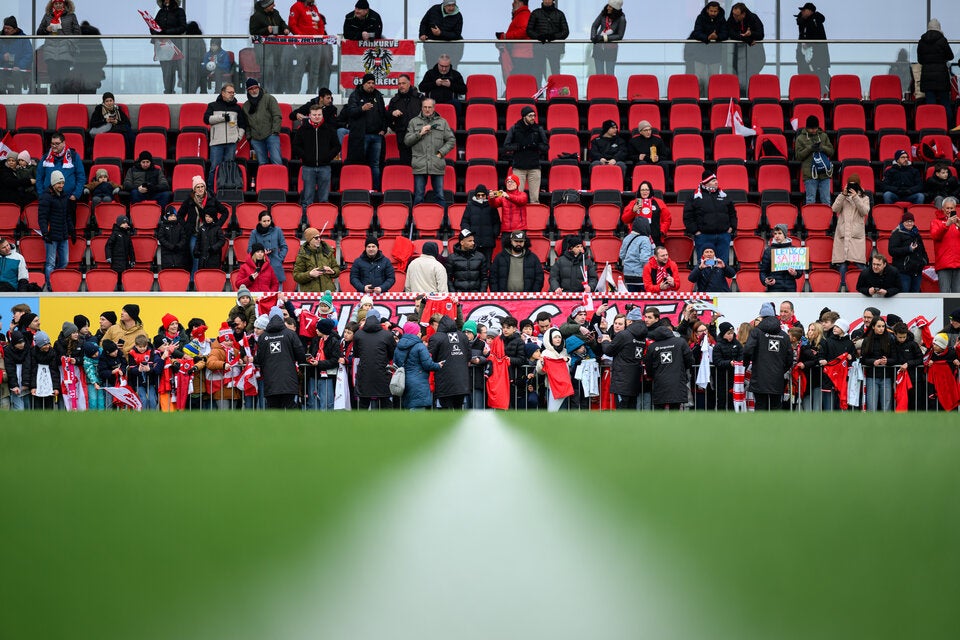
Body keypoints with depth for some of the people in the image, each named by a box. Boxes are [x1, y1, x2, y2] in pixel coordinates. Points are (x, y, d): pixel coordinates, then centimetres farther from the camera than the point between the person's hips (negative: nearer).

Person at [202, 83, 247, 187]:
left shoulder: (237, 107, 17)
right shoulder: (213, 106, 10)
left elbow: (242, 124, 23)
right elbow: (206, 119, -4)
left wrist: (239, 136, 9)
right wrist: (222, 117, -10)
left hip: (232, 142, 2)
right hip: (217, 141, -2)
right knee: (215, 167, -7)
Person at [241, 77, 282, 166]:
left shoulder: (269, 99, 3)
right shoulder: (246, 105, 17)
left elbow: (277, 116, -3)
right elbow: (246, 124, 23)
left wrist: (275, 131, -10)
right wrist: (249, 136, 11)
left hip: (271, 135, -4)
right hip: (256, 139, 4)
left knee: (276, 160, -15)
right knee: (262, 163, 4)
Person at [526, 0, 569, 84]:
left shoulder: (559, 14, 10)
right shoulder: (535, 13, 9)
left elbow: (566, 31, 6)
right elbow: (529, 30, 6)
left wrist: (554, 36, -12)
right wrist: (538, 36, -13)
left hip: (555, 47, 0)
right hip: (539, 47, 0)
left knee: (555, 72, -3)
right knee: (537, 73, -3)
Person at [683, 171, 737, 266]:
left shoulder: (723, 196, 13)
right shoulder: (695, 198, -1)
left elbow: (732, 213, 22)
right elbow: (687, 217, -2)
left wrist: (732, 227, 10)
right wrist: (695, 231, -8)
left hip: (724, 236, 4)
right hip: (704, 237, -4)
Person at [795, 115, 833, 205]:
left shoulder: (824, 136, 13)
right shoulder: (800, 138, 5)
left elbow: (831, 151, 10)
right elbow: (798, 156, 0)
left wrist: (822, 148, -10)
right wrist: (810, 148, -13)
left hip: (824, 173, 2)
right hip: (810, 174, -2)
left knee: (826, 200, 4)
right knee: (810, 200, -1)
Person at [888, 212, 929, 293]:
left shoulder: (916, 234, 19)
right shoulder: (897, 234, -3)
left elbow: (922, 250, 30)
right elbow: (892, 250, -15)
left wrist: (925, 260, 12)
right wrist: (909, 249, -20)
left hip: (917, 271, 7)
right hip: (903, 271, -7)